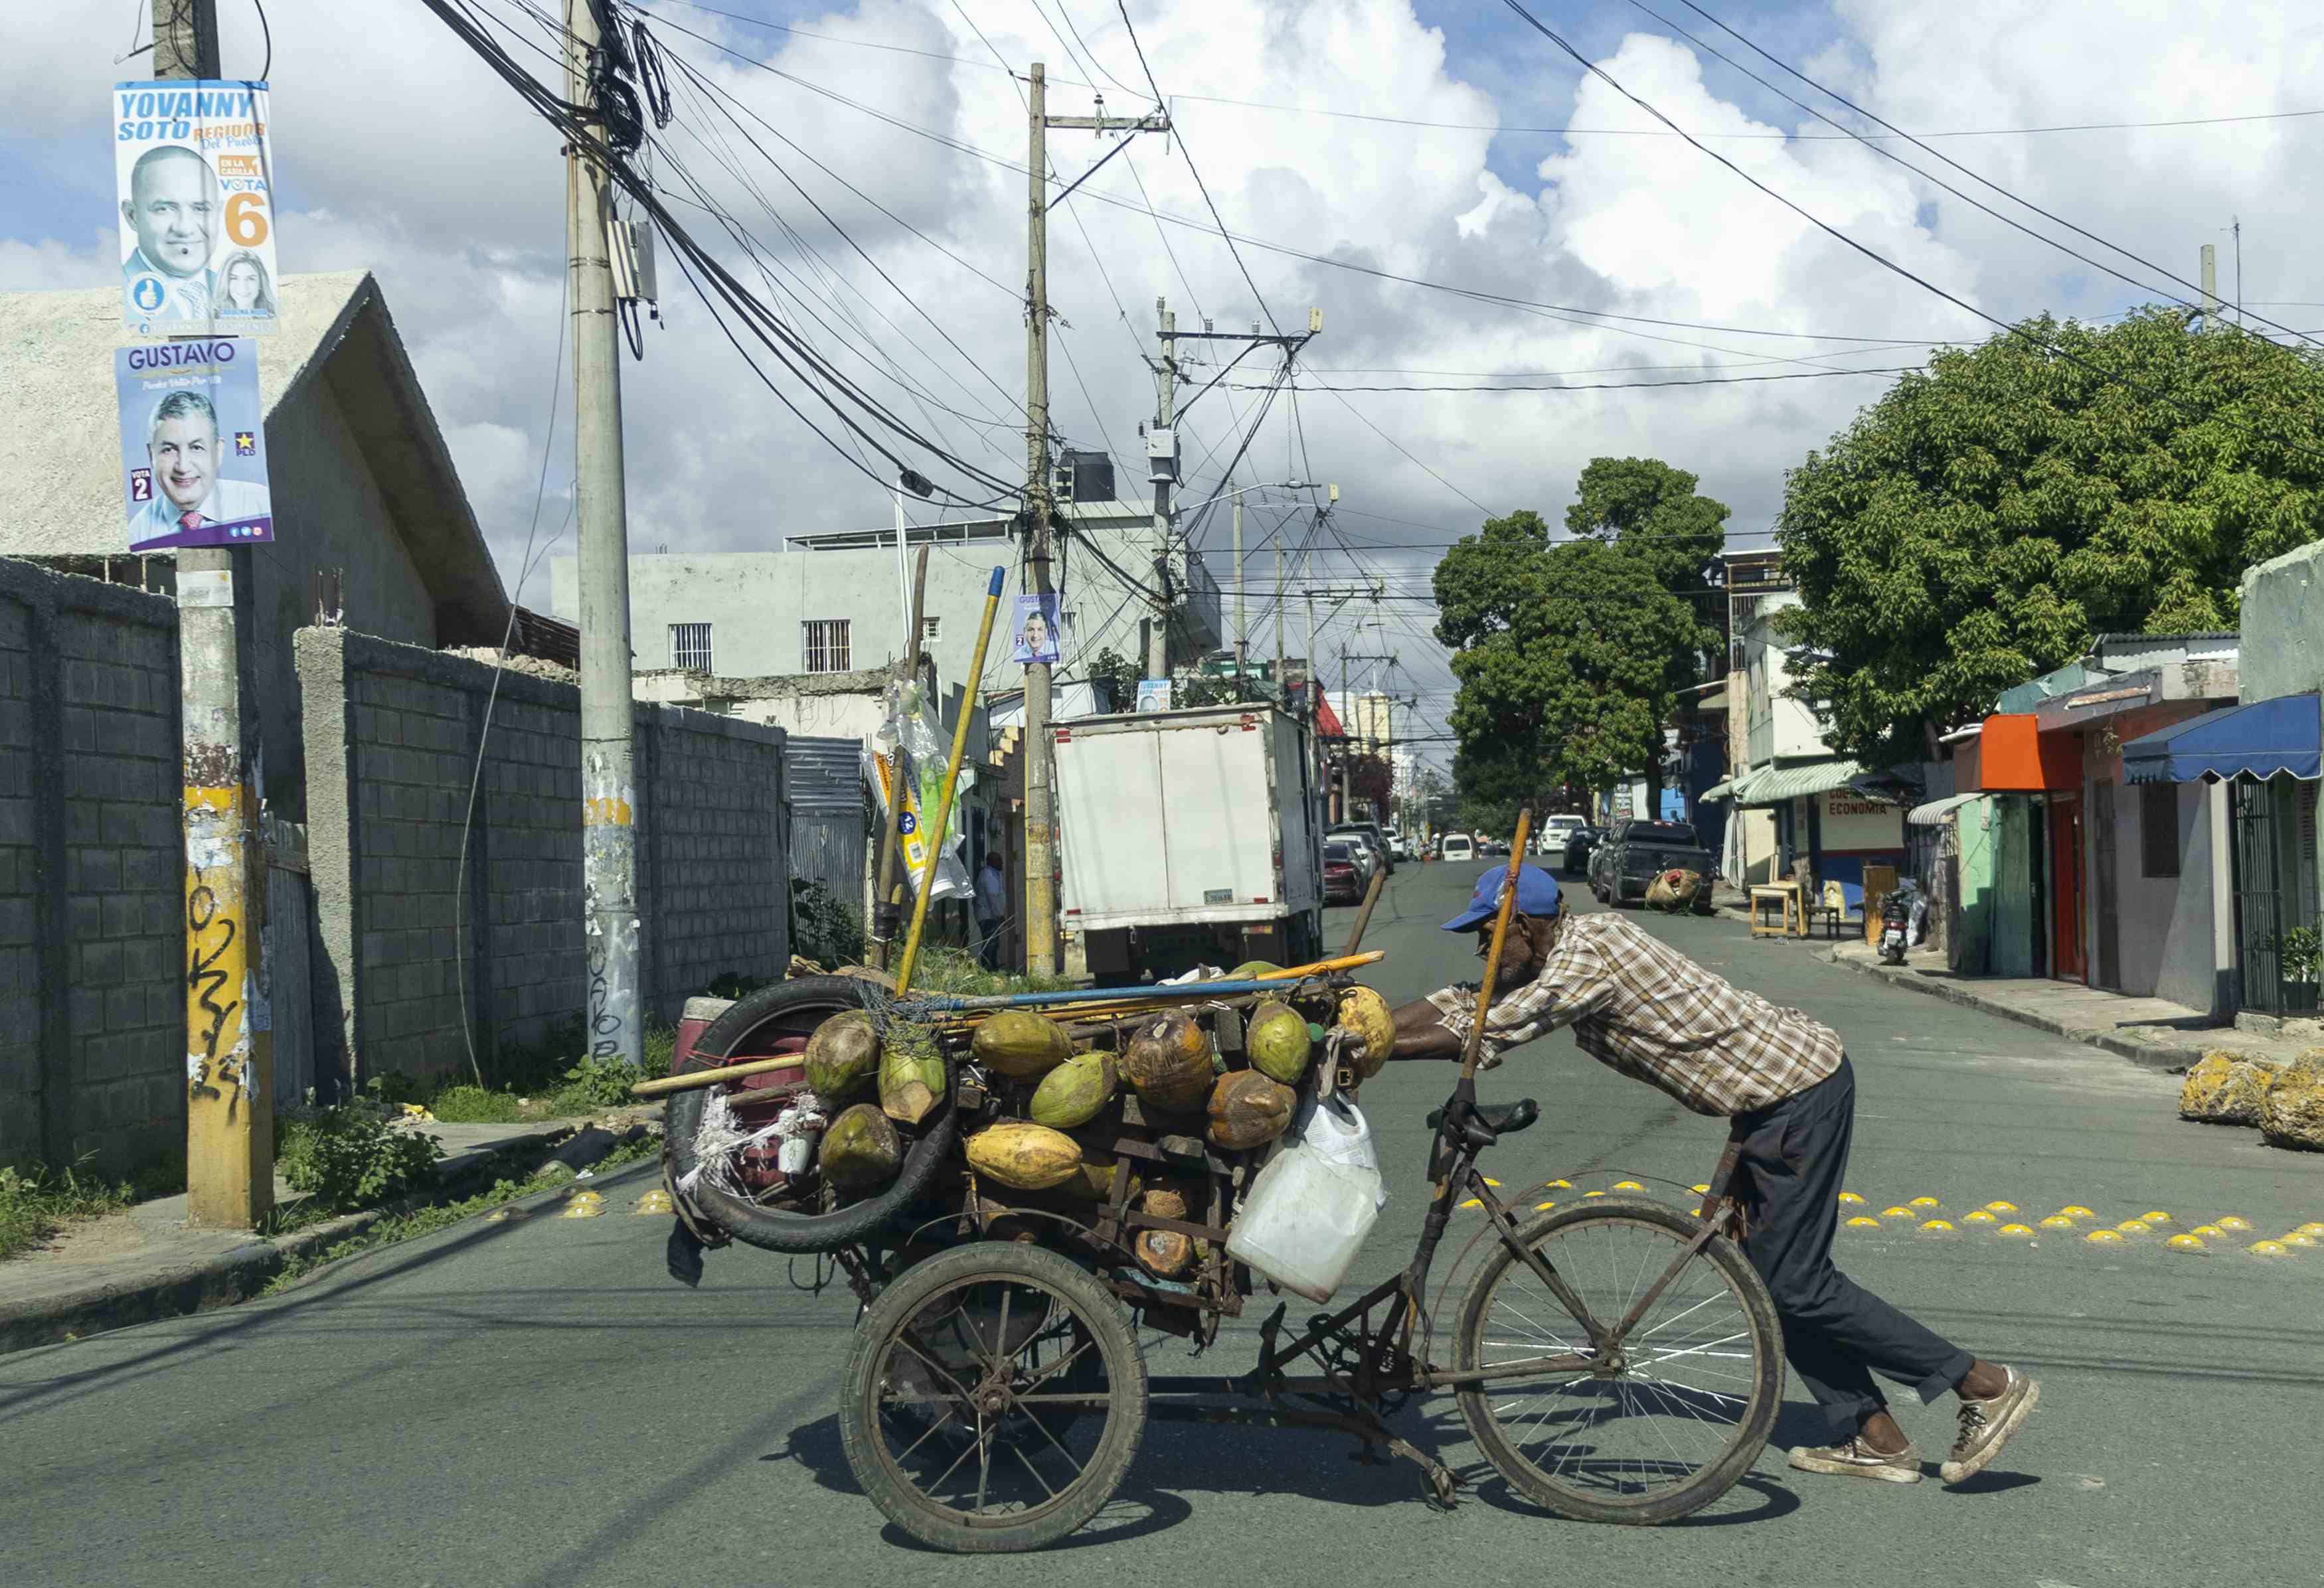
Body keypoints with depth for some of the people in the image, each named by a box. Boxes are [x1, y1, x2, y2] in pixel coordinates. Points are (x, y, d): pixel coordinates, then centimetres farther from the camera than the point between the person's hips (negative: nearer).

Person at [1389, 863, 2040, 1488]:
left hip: (1802, 1092, -10)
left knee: (1793, 1283, -6)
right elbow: (1457, 1007, 13)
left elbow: (1481, 1036, -26)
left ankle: (1988, 1385, 2)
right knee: (1767, 1270, 12)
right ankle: (1875, 1439, 17)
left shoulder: (1586, 959, -21)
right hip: (1777, 1088, 10)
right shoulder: (1564, 953, 8)